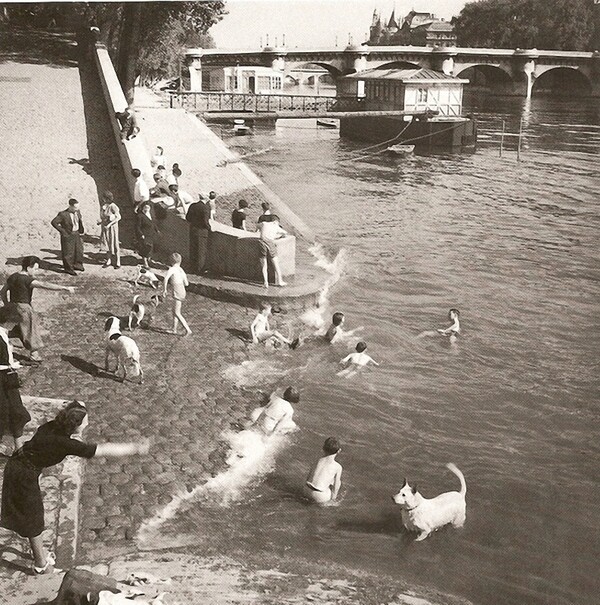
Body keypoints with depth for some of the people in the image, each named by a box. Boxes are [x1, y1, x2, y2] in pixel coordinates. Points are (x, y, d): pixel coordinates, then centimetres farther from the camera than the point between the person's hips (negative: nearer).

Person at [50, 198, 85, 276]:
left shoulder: (77, 212, -3)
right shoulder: (63, 214, -23)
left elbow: (80, 219, 18)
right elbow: (54, 222, -18)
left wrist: (82, 229, 9)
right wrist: (62, 230, -16)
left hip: (76, 234, 7)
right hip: (68, 235, -7)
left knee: (79, 250, 18)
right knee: (68, 252, 5)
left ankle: (77, 265, 39)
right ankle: (68, 269, 21)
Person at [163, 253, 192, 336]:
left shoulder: (172, 269, -12)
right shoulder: (181, 270, 10)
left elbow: (165, 279, -28)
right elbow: (186, 284, 12)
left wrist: (165, 289, -17)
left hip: (177, 294, -8)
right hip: (182, 292, 8)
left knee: (177, 313, -3)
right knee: (175, 311, 19)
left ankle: (188, 330, -6)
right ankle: (174, 329, 25)